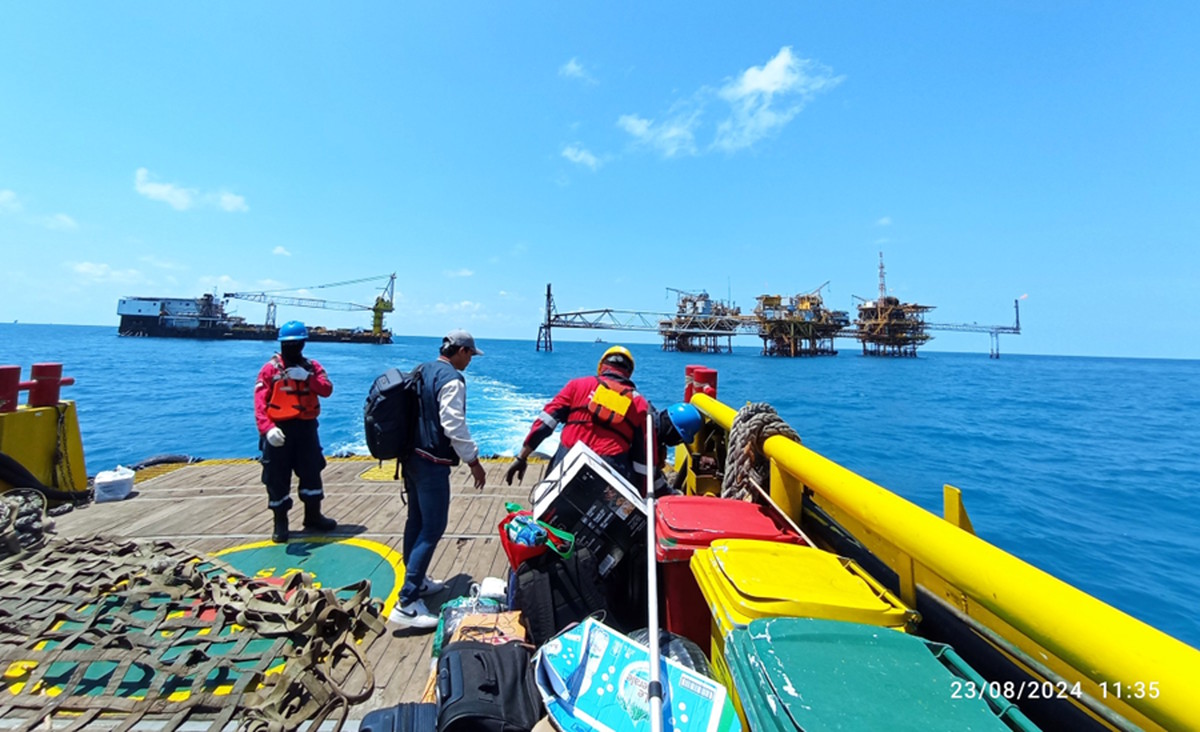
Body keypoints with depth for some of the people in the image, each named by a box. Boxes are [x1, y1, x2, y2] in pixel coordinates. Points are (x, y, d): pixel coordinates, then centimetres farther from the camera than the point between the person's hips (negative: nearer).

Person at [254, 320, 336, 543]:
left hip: (306, 428, 3)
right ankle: (280, 523, 20)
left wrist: (307, 377, -21)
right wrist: (267, 428, -28)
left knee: (312, 472, 11)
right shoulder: (270, 369, -4)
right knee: (277, 479, 4)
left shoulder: (312, 366, 8)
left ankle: (313, 517, 27)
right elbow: (260, 403, -14)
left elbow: (327, 389, -6)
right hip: (280, 430, -3)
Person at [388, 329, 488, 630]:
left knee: (416, 520, 19)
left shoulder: (422, 371, 12)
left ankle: (416, 580, 33)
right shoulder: (452, 379, -16)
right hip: (433, 463, -10)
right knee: (432, 529, -5)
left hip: (412, 456, 10)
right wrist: (473, 461, -14)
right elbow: (454, 425, -22)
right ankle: (406, 603, -4)